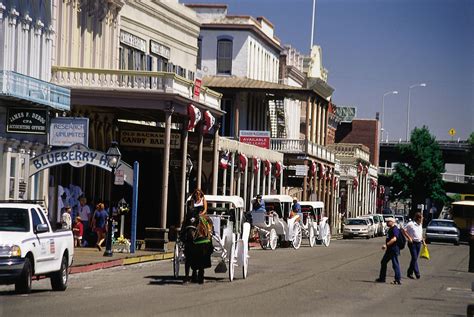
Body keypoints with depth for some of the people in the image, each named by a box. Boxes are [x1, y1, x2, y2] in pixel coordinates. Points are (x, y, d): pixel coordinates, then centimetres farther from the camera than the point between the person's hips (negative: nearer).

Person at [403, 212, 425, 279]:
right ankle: (417, 273, -13)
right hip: (412, 243, -7)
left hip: (418, 243, 7)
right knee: (414, 258, -12)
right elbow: (403, 231, -8)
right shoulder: (411, 224, -9)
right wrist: (409, 237, -15)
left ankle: (410, 273, 16)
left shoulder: (420, 225, 14)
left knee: (415, 258, 8)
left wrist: (423, 241, 12)